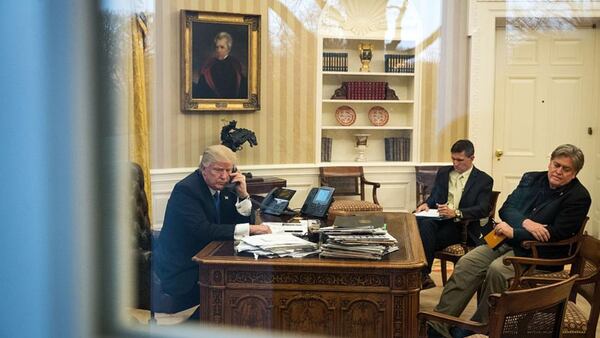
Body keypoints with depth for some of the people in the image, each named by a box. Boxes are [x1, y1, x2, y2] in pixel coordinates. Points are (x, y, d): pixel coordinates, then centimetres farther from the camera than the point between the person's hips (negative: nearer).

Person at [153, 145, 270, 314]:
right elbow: (202, 230, -31)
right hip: (182, 272, -8)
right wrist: (249, 229, -32)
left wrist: (242, 194, -9)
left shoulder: (222, 187, 5)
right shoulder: (186, 189, -18)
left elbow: (241, 221, 7)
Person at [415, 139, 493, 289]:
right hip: (438, 219, 5)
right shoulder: (443, 172, 20)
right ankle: (423, 276, -29)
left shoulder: (484, 180, 4)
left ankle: (423, 275, -22)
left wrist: (456, 213, -25)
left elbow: (483, 209, -8)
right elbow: (433, 197, 22)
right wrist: (426, 204, -5)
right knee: (423, 223, -32)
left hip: (462, 226, -4)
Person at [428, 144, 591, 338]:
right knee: (466, 263, -17)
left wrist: (514, 232, -16)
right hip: (508, 240, 6)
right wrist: (525, 223, -15)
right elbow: (506, 209, 6)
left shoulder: (579, 197, -5)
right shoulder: (531, 179, 12)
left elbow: (557, 234, -15)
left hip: (538, 251, -5)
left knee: (497, 269, -32)